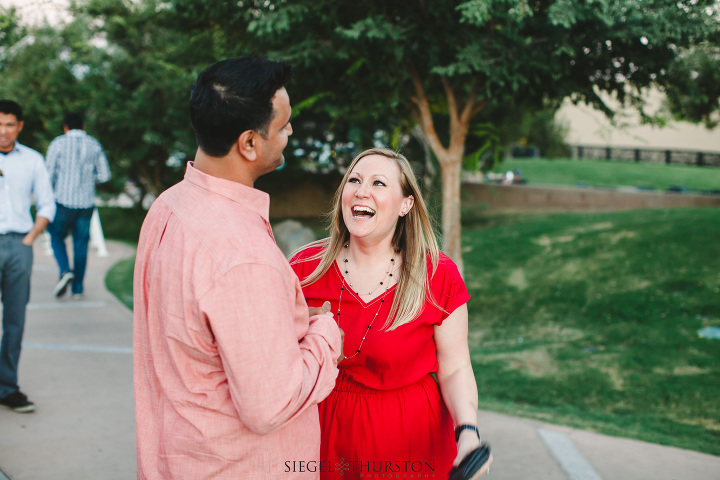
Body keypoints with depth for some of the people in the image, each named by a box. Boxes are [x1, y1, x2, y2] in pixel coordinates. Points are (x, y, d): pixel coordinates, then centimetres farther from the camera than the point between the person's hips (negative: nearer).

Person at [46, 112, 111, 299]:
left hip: (64, 200, -2)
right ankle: (77, 288, 13)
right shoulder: (95, 145, 5)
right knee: (81, 244, 10)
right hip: (86, 203, 3)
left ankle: (65, 271, -6)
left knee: (57, 236, 17)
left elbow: (49, 174, -5)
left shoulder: (58, 143, -4)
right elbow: (104, 175, 6)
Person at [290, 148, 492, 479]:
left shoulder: (438, 275, -11)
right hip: (325, 431, 2)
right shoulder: (305, 267, -7)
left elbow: (454, 369, -9)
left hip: (409, 439, -1)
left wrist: (468, 432, -23)